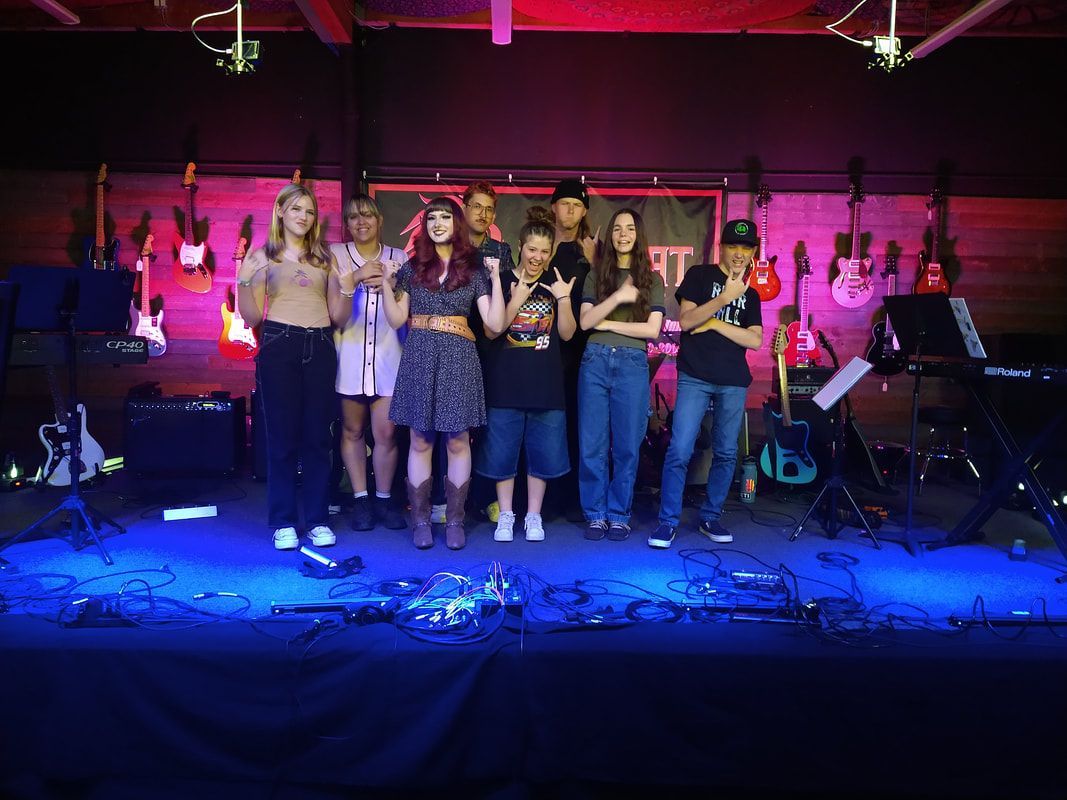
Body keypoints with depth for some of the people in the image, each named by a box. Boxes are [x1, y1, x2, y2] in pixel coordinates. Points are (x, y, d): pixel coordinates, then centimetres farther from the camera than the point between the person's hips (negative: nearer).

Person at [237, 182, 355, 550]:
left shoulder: (325, 258, 16)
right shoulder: (264, 256, 10)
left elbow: (338, 319, 13)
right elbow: (252, 318, 3)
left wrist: (347, 290, -5)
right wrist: (244, 281, -11)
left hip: (320, 348, 2)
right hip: (279, 346, -2)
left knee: (318, 436, 3)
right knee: (282, 435, -1)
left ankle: (318, 520, 11)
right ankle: (283, 523, 8)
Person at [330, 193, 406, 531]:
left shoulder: (398, 257, 13)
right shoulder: (336, 254, 8)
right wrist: (356, 277, -16)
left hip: (388, 355, 1)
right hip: (349, 355, 0)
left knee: (386, 432, -2)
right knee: (353, 431, 6)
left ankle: (384, 499, 14)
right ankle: (361, 500, 17)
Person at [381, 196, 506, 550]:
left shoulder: (474, 270, 5)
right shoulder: (412, 267, 9)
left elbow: (495, 324, -2)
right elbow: (397, 319, 7)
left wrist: (496, 279, -9)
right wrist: (387, 282, -4)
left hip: (458, 358, -1)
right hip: (419, 357, 1)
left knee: (458, 442, 3)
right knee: (420, 442, 4)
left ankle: (455, 521, 13)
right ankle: (420, 520, 14)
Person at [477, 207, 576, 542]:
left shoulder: (556, 284, 7)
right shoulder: (501, 281, 0)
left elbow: (567, 333, 2)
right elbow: (491, 330, -7)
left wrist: (564, 299, -13)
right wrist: (516, 301, -18)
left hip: (545, 383, 2)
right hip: (505, 382, -2)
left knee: (542, 450, 5)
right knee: (502, 450, 3)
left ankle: (533, 516, 19)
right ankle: (506, 515, 18)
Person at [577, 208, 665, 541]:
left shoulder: (652, 280, 9)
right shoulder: (597, 275, 11)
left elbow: (652, 330, -2)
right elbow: (585, 321, -1)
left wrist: (608, 324, -4)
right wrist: (617, 297, -13)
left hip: (632, 365, -1)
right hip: (595, 362, 1)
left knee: (627, 445, 2)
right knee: (592, 445, 1)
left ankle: (619, 515, 13)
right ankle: (595, 514, 12)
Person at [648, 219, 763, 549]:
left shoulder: (751, 295, 16)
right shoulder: (700, 275, 4)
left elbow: (755, 340, 3)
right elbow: (685, 320, -9)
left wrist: (715, 323, -7)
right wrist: (724, 298, -18)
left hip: (734, 383, 5)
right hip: (695, 378, -4)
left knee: (726, 453, 7)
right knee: (679, 451, -10)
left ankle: (710, 517, 19)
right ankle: (668, 521, -1)